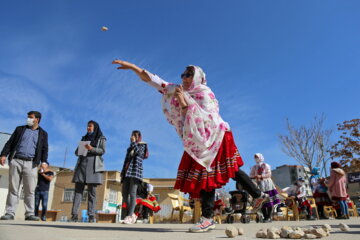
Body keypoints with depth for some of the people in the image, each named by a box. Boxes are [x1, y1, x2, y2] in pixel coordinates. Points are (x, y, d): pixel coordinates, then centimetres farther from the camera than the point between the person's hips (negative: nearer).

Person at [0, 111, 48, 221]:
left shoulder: (43, 134, 14)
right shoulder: (20, 129, 17)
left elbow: (44, 149, 9)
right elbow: (10, 143, 12)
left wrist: (44, 161, -6)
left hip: (31, 163, -1)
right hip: (15, 161, 1)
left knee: (30, 190, -4)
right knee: (13, 189, 1)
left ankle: (29, 214, -1)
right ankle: (9, 213, 4)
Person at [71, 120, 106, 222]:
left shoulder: (101, 139, 13)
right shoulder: (84, 138, 25)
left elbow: (102, 151, 0)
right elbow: (77, 151, 22)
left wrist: (92, 149, -18)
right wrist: (78, 151, -2)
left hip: (93, 165, -3)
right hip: (82, 164, 4)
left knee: (92, 191, -6)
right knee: (78, 190, -6)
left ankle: (91, 216, -8)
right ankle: (74, 215, -10)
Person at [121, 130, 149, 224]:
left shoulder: (142, 145, 11)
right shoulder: (130, 147, 28)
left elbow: (137, 151, -11)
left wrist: (133, 142, 1)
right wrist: (123, 171, 15)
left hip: (135, 171, -6)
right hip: (127, 172, 6)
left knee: (132, 193, -15)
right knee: (124, 193, -3)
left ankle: (129, 216, -19)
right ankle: (132, 214, 6)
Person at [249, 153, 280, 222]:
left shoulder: (266, 165, 8)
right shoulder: (254, 167, 15)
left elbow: (269, 174, -4)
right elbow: (250, 176, 7)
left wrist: (261, 176, -17)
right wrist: (255, 176, -15)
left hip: (267, 183, -2)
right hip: (259, 185, 2)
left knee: (269, 201, -8)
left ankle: (269, 217, -5)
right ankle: (265, 217, 5)